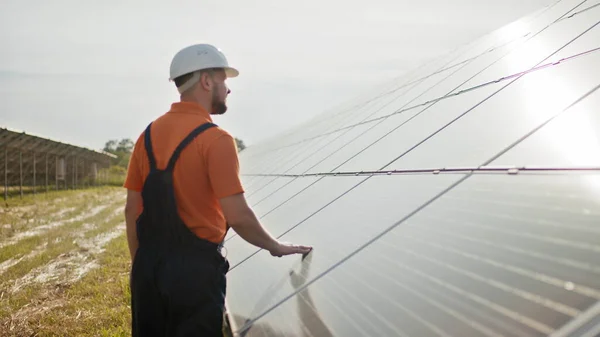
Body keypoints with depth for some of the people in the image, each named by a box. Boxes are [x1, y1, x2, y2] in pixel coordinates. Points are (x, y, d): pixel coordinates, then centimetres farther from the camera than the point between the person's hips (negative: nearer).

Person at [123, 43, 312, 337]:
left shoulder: (149, 134, 5)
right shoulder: (215, 139, -15)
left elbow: (131, 209, 8)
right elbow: (238, 216, -19)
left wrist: (142, 263, 17)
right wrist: (275, 246, -3)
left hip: (149, 265, 6)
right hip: (195, 267, -6)